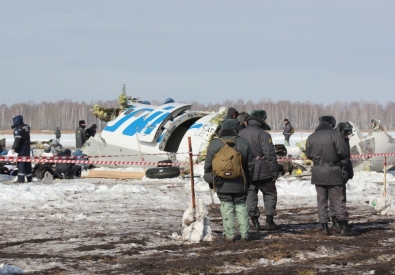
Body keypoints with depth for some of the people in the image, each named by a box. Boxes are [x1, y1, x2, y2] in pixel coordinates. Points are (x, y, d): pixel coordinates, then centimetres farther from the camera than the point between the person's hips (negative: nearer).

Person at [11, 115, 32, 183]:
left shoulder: (17, 129, -15)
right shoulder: (27, 127, 9)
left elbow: (17, 140, -21)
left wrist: (14, 148, -19)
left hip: (21, 149, -8)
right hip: (27, 147, 8)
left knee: (21, 163, -7)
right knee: (27, 163, 15)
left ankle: (21, 179, -11)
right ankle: (29, 178, 22)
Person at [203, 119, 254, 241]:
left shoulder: (214, 144, -2)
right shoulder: (244, 144, 2)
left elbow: (208, 166, 1)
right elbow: (250, 166, 6)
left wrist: (210, 180, 12)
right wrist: (248, 181, 16)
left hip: (222, 185, -1)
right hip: (240, 184, 1)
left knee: (227, 208, 4)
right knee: (241, 207, 9)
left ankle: (229, 234, 2)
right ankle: (245, 233, 5)